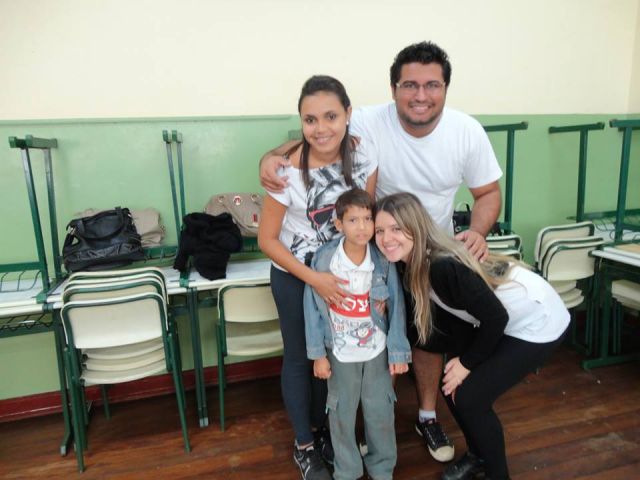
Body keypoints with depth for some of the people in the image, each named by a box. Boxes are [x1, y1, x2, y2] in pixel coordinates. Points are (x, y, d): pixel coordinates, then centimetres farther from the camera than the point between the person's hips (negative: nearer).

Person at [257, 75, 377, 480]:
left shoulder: (363, 153, -15)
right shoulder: (289, 171, -26)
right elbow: (267, 239, -17)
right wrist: (313, 278, -23)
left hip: (342, 269, 4)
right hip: (295, 276, -4)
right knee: (301, 358, 12)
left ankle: (322, 428, 46)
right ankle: (304, 444, 37)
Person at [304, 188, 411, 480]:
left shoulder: (383, 261, -13)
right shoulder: (324, 260, -17)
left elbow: (396, 308, -7)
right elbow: (313, 308, -10)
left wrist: (398, 351, -6)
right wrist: (318, 353, -8)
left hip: (377, 349, 1)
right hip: (340, 352, -1)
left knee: (380, 411, 14)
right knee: (342, 413, 15)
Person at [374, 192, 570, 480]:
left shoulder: (444, 266, -34)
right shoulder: (415, 263, -9)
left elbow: (496, 317, -25)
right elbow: (450, 313, 3)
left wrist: (467, 363, -13)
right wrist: (458, 357, -2)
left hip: (538, 322, -7)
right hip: (497, 323, 8)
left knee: (470, 397, -9)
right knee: (451, 387, 6)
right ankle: (478, 456, 32)